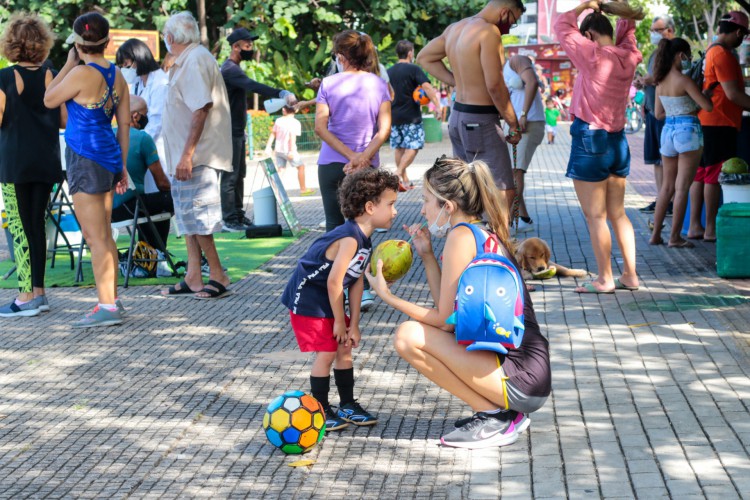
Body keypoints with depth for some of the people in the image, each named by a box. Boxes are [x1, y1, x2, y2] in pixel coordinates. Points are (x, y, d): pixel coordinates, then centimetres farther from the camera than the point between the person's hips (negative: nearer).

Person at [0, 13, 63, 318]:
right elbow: (65, 121, 6)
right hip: (46, 162, 5)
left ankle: (26, 297, -4)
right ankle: (38, 292, 15)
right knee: (37, 224, 12)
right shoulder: (52, 78, 2)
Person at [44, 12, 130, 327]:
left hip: (85, 158, -8)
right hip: (109, 158, 8)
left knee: (95, 237, -6)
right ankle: (112, 301, 24)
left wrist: (69, 63, 1)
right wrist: (121, 166, 18)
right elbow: (124, 124, 11)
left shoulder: (81, 74, -16)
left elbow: (49, 100, -2)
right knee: (103, 236, 17)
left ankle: (107, 308, -6)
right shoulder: (117, 76, 6)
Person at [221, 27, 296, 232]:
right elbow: (254, 86, -34)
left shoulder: (232, 69, 17)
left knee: (239, 174, 13)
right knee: (230, 176, -7)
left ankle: (238, 215, 18)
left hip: (237, 132, 10)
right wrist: (282, 93, -45)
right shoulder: (230, 70, -18)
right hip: (230, 133, -10)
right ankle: (229, 220, -5)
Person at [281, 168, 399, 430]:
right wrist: (340, 321, -15)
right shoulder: (349, 239, -28)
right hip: (307, 298, -10)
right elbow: (334, 281, -27)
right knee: (326, 352, -7)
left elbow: (356, 282, 4)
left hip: (328, 301, 10)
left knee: (344, 348, 12)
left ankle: (348, 405, 22)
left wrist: (353, 325, 4)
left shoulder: (364, 239, 2)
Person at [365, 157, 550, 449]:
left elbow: (445, 319, -9)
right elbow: (451, 312, 15)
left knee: (408, 336, -14)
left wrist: (387, 296, 0)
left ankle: (495, 418, -5)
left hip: (521, 379, -10)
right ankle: (503, 412, 13)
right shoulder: (487, 234, 15)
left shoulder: (462, 236, -12)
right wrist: (427, 255, 16)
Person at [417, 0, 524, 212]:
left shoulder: (454, 28, 11)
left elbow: (424, 57, 23)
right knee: (504, 193, -8)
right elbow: (494, 84, -20)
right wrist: (513, 124, -10)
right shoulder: (489, 31, -15)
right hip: (480, 121, -9)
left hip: (457, 116, 9)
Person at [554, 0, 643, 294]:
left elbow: (562, 26, -3)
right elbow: (627, 28, 22)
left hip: (590, 141, -7)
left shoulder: (593, 56, -14)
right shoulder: (628, 57, 2)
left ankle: (605, 280, 2)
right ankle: (630, 275, 15)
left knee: (595, 216, -1)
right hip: (618, 141, 7)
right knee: (617, 213, 14)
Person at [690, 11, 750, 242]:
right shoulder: (723, 55, -15)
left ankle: (694, 226, 13)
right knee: (714, 176, -6)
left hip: (705, 120, 10)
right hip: (720, 123, -10)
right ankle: (711, 229, -2)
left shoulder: (711, 51, 16)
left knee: (700, 173, 10)